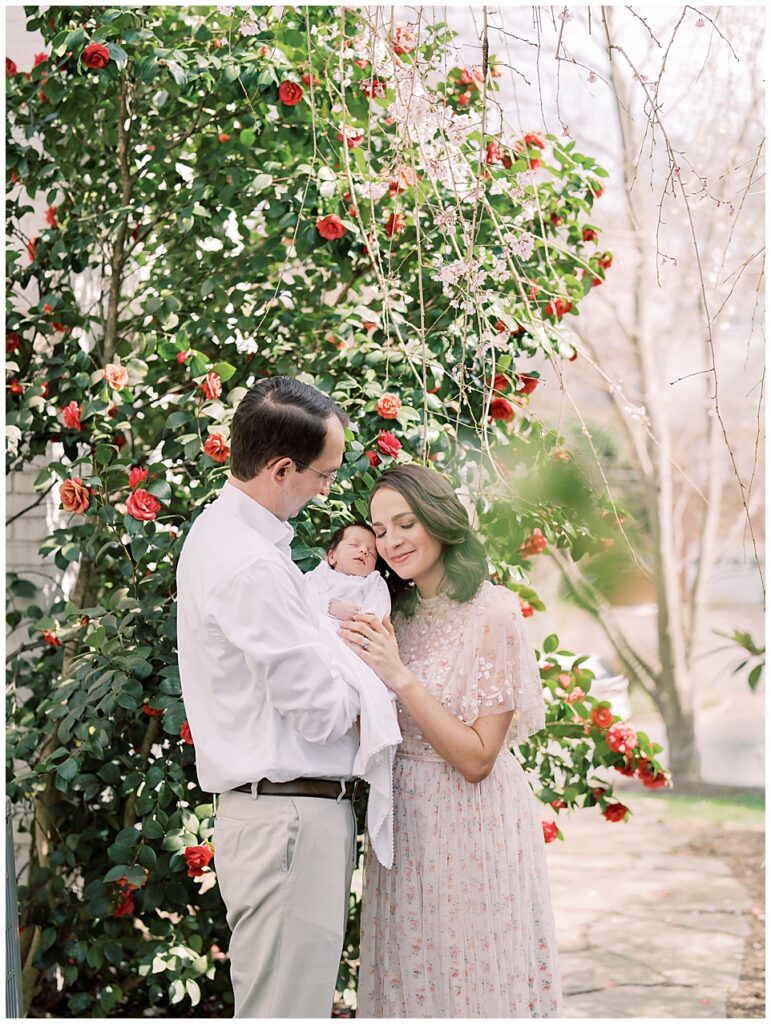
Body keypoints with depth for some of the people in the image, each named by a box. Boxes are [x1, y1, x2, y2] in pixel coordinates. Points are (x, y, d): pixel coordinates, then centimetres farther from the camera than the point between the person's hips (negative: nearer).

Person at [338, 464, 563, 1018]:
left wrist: (401, 677, -22)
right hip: (405, 822, 6)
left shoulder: (493, 611, -15)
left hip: (472, 823, -6)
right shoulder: (399, 614, 5)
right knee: (411, 980, 16)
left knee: (473, 978, 7)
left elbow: (476, 758, -18)